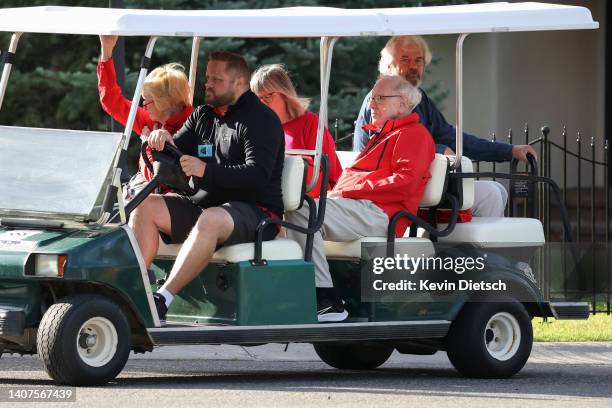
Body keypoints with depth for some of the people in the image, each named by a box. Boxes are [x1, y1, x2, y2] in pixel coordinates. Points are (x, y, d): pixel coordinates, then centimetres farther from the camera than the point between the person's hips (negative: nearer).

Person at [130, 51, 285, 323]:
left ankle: (163, 298, -44)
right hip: (204, 204, 8)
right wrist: (163, 141, -10)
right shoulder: (202, 116, 19)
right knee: (145, 205, -10)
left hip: (255, 211, -8)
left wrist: (207, 170, -30)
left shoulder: (262, 120, -6)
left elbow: (258, 173, -19)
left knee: (211, 219, -39)